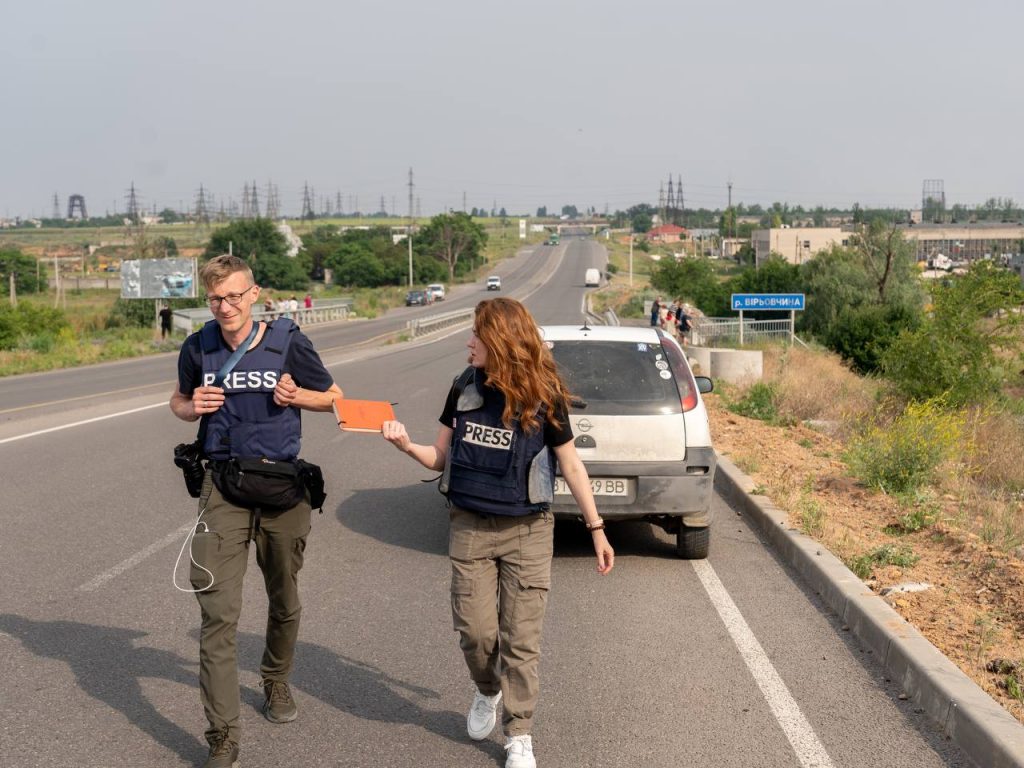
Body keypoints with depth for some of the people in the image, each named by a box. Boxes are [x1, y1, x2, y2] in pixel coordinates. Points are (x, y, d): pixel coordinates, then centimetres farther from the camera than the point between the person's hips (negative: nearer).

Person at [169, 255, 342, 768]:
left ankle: (276, 681, 45)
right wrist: (194, 407, -7)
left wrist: (297, 396, -14)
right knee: (218, 612, -9)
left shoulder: (287, 343, -6)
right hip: (223, 488, 0)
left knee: (284, 599, 17)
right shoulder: (198, 348, 0)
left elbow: (334, 397, 6)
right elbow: (179, 402, 17)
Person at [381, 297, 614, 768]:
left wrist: (596, 530, 2)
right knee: (474, 630, 3)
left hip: (527, 533, -3)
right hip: (470, 529, 3)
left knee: (520, 638, 2)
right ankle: (487, 691, 35)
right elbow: (441, 458, 8)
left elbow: (572, 466, 0)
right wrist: (407, 446, -13)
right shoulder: (464, 388, 0)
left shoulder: (544, 397, -9)